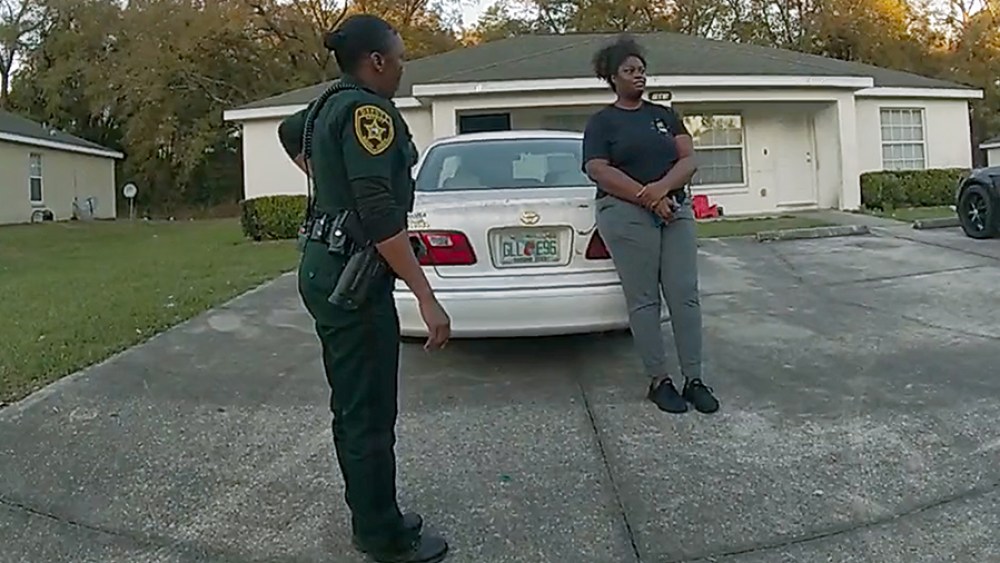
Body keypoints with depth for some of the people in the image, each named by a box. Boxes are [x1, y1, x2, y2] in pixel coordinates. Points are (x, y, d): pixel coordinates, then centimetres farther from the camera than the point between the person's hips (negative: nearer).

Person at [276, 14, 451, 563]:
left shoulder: (329, 105, 14)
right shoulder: (366, 109, -16)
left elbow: (289, 133, 38)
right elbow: (378, 210, -26)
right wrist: (427, 299, -27)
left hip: (326, 267, 11)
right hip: (350, 274, -11)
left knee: (352, 405, 17)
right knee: (371, 414, -1)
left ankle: (370, 516, 31)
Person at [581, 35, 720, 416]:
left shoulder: (665, 115, 17)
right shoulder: (601, 122, 5)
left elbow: (688, 160, 7)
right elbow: (599, 171, -9)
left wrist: (662, 187, -14)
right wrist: (646, 197, -16)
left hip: (675, 210, 4)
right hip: (626, 215, -4)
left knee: (685, 296, 0)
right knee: (644, 300, 0)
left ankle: (694, 380, 7)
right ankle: (658, 381, 8)